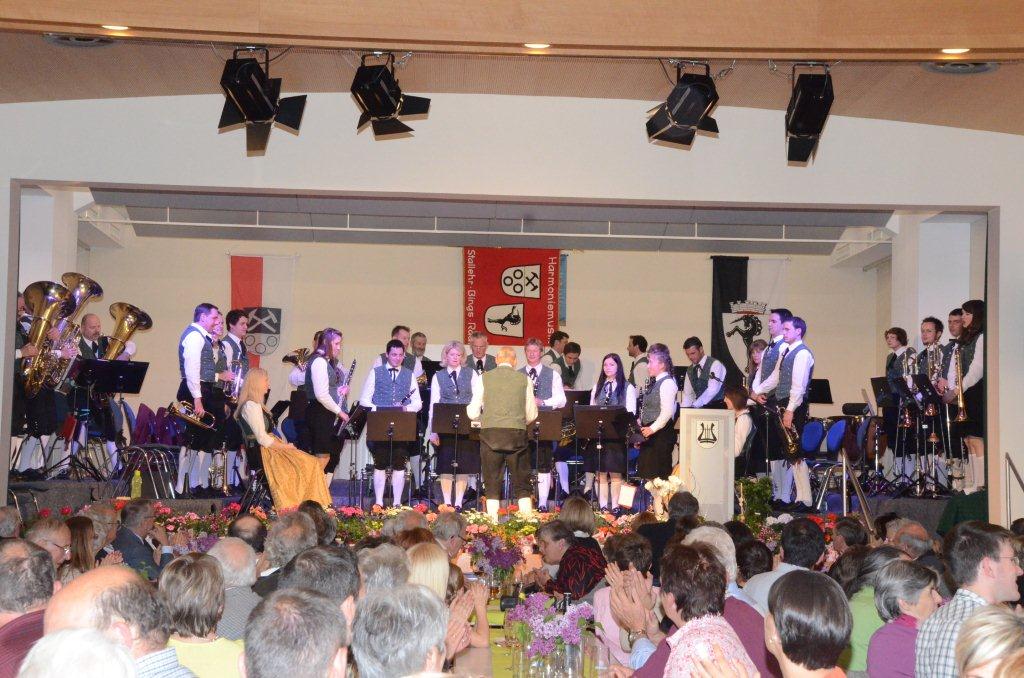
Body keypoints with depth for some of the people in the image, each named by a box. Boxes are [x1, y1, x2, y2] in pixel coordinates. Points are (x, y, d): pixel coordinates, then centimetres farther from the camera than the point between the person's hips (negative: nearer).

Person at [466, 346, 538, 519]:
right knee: (522, 486, 9)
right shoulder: (524, 380, 4)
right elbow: (532, 415, 7)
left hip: (491, 434, 0)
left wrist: (469, 408, 24)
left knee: (492, 486, 6)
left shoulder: (483, 378, 2)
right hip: (517, 434, 0)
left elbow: (473, 413, 1)